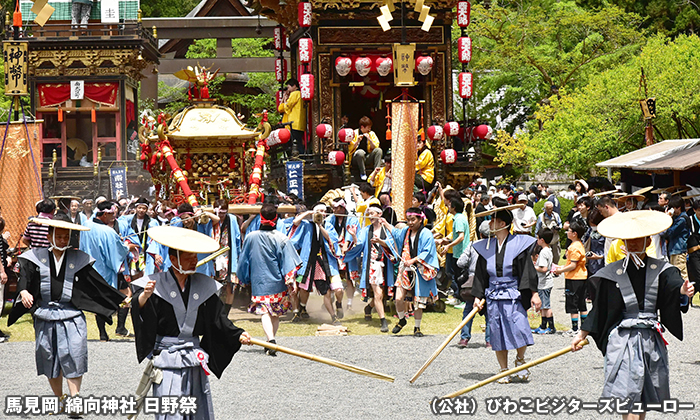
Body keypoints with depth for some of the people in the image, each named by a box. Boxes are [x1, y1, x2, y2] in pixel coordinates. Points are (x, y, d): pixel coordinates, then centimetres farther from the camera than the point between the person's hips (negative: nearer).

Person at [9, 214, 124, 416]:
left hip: (71, 315, -1)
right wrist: (24, 291, -26)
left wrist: (120, 300, 4)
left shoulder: (78, 259, 6)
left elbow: (97, 282, 7)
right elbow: (25, 276, -4)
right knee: (49, 358, 8)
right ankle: (59, 399, 23)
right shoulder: (37, 257, 5)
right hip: (45, 315, 1)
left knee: (73, 357, -10)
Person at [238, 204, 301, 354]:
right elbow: (288, 262, -9)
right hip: (277, 283, 0)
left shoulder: (250, 237, -2)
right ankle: (271, 341, 20)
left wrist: (244, 280, 22)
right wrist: (291, 282, -3)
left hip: (258, 283, 0)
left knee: (264, 313, -7)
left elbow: (243, 261, 9)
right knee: (276, 314, 15)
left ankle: (270, 340, -29)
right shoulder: (281, 238, -8)